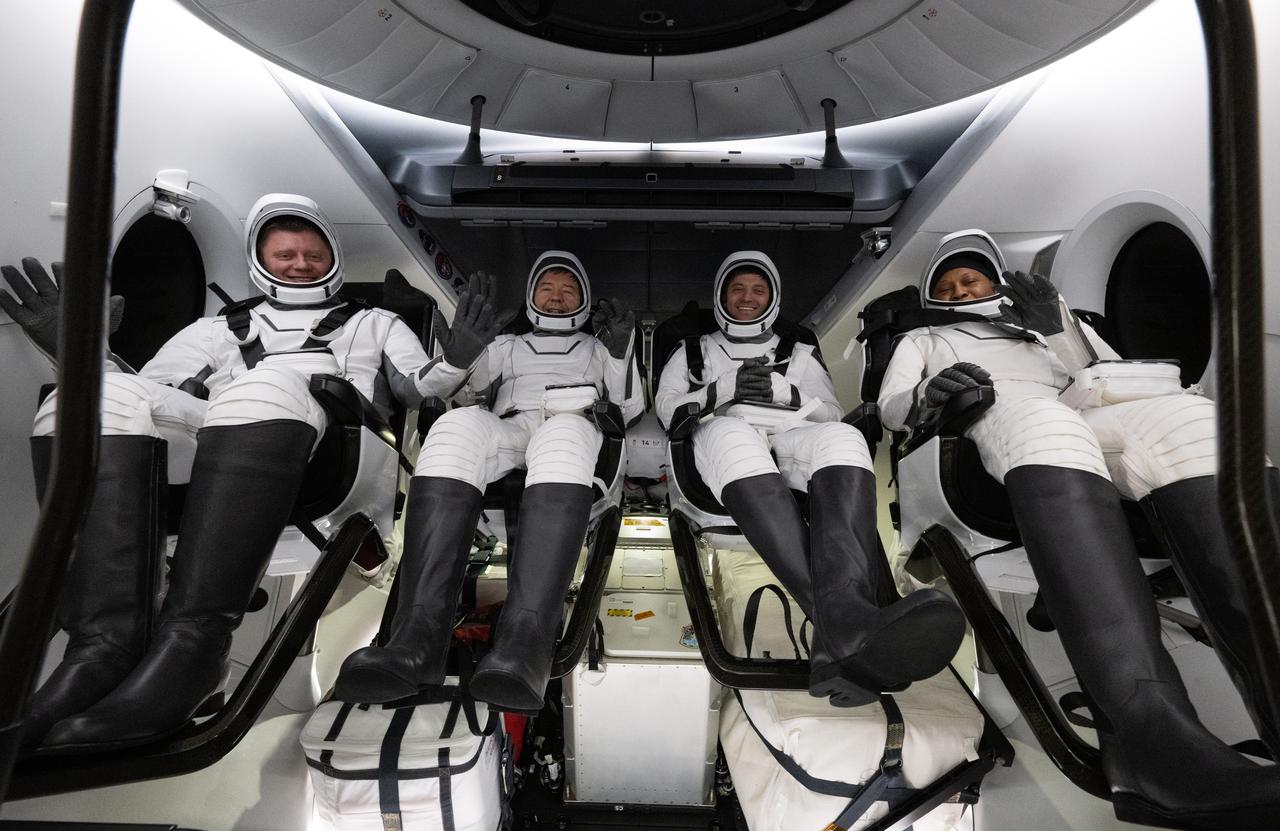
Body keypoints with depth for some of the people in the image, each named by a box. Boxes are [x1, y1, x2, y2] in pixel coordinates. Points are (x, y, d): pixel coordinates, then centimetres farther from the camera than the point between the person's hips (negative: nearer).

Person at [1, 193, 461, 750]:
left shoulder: (374, 325, 34)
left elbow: (421, 389, 19)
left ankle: (193, 639, -42)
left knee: (265, 387, -35)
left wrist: (457, 357, -1)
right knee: (106, 395, -24)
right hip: (208, 463, 3)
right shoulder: (218, 329, 38)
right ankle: (107, 640, -34)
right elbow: (150, 396, 25)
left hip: (334, 454, -3)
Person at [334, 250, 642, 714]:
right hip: (506, 432, 2)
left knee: (563, 432, -40)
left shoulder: (597, 348, 33)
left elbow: (631, 410, 20)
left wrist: (621, 352, 4)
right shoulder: (507, 346, 35)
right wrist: (463, 348, -3)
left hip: (576, 431, -1)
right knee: (458, 423, -35)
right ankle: (417, 638, -48)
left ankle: (524, 645, -58)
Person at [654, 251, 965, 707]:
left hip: (789, 441, 2)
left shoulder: (800, 354, 30)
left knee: (842, 438, -36)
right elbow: (666, 406, 15)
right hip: (719, 440, -2)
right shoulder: (692, 351, 29)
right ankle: (845, 622, -63)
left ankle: (843, 619, -63)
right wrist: (720, 392, -2)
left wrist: (783, 391, -1)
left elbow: (831, 414, 18)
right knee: (733, 433, -42)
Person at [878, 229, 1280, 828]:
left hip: (1088, 420, 4)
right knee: (1040, 423, -40)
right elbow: (890, 408, 17)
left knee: (1187, 417, -31)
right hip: (990, 423, -3)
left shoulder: (1041, 317, 41)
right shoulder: (923, 340, 36)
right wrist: (927, 394, -5)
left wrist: (1058, 329, 13)